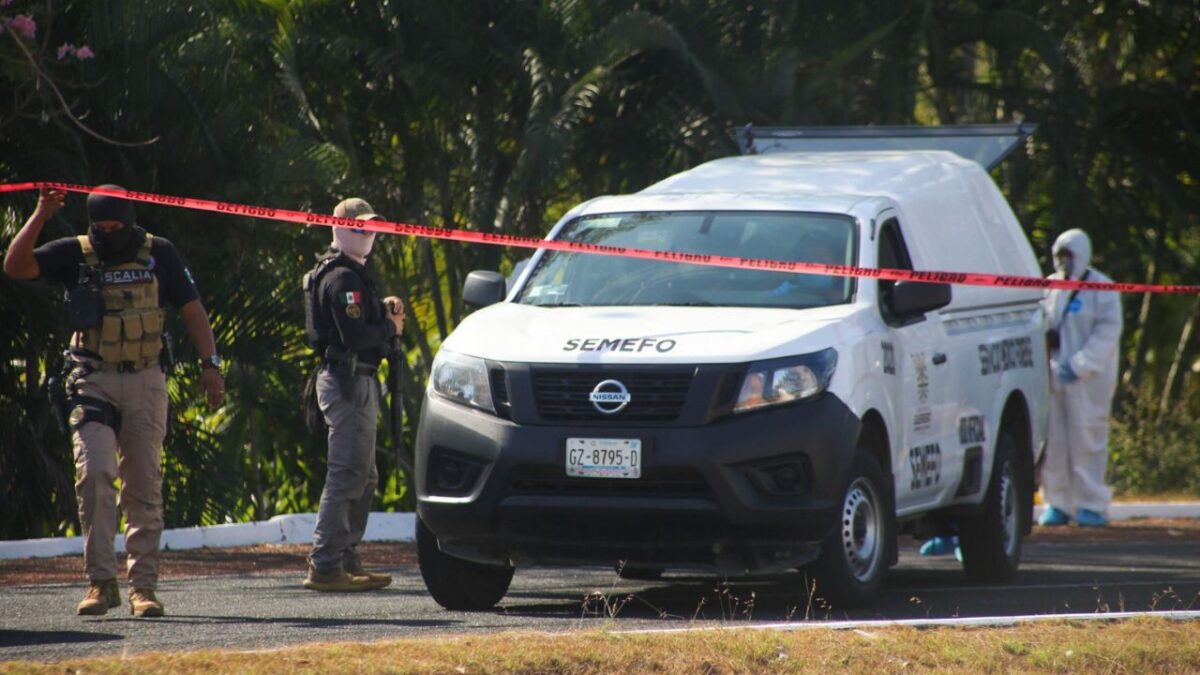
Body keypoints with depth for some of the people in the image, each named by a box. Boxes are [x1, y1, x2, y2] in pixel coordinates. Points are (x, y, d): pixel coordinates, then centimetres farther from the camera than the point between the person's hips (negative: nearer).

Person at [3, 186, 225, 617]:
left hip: (145, 380, 1)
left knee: (144, 484, 2)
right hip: (93, 381, -1)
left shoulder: (159, 254, 4)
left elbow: (192, 310, 6)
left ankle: (144, 583, 7)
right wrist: (41, 216, -17)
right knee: (94, 475, -14)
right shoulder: (75, 255, 2)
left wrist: (210, 363, -4)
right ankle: (101, 581, -10)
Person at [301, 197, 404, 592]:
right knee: (348, 474, -13)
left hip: (357, 381, 11)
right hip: (348, 381, -11)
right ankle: (325, 566, -14)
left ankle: (346, 560, 19)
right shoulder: (343, 277, -13)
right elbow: (355, 336, -23)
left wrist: (384, 311, 3)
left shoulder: (353, 274, 21)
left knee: (363, 478, 15)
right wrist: (390, 327, -7)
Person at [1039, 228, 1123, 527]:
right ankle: (1056, 503, 10)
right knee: (1052, 441, 2)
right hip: (1052, 376, 5)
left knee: (1086, 441, -5)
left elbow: (1108, 332, -9)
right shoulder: (1049, 287, 13)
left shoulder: (1101, 288, -3)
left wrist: (1080, 365, -17)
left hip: (1088, 379, -5)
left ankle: (1091, 505, 0)